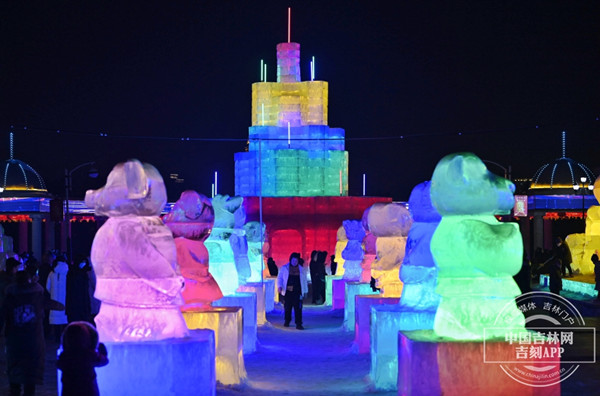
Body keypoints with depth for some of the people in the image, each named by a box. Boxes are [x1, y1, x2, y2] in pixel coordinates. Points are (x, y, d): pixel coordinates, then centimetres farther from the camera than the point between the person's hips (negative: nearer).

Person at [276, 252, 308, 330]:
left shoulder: (302, 269, 12)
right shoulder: (284, 268, 7)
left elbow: (304, 281, 16)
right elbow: (279, 278, 9)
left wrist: (305, 291, 13)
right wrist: (279, 286, -6)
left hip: (297, 292, 0)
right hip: (287, 291, 0)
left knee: (298, 308, -8)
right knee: (287, 307, 4)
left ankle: (298, 324, -8)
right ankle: (287, 321, 23)